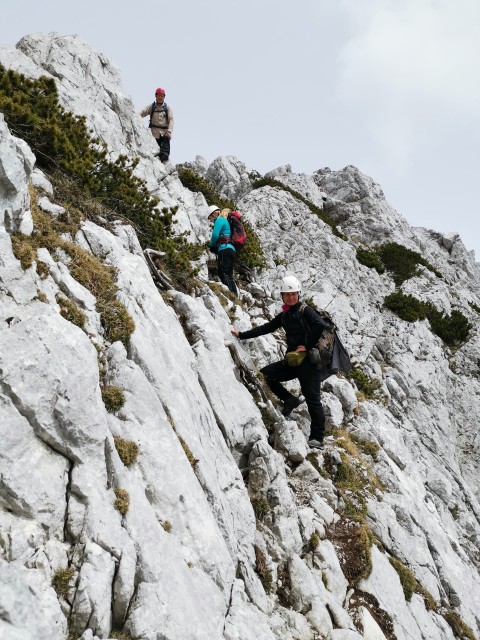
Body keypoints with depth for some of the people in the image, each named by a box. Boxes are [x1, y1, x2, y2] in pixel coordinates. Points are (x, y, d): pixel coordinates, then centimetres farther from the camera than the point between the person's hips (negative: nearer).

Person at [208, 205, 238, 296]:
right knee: (229, 275, 7)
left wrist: (211, 245, 6)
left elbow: (215, 235, -12)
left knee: (223, 273, -15)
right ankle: (235, 295, 0)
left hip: (224, 249, -9)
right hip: (232, 250, 9)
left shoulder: (219, 220, 1)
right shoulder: (225, 221, 28)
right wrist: (214, 246, 15)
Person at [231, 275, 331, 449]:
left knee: (312, 399, -7)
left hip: (309, 360, -8)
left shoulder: (305, 311, -7)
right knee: (265, 374, 0)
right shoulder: (284, 316, 15)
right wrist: (242, 335, 18)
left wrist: (308, 346, -18)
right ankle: (290, 399, 11)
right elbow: (265, 328, 20)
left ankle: (317, 438, -2)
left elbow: (321, 326, -23)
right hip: (292, 361, 8)